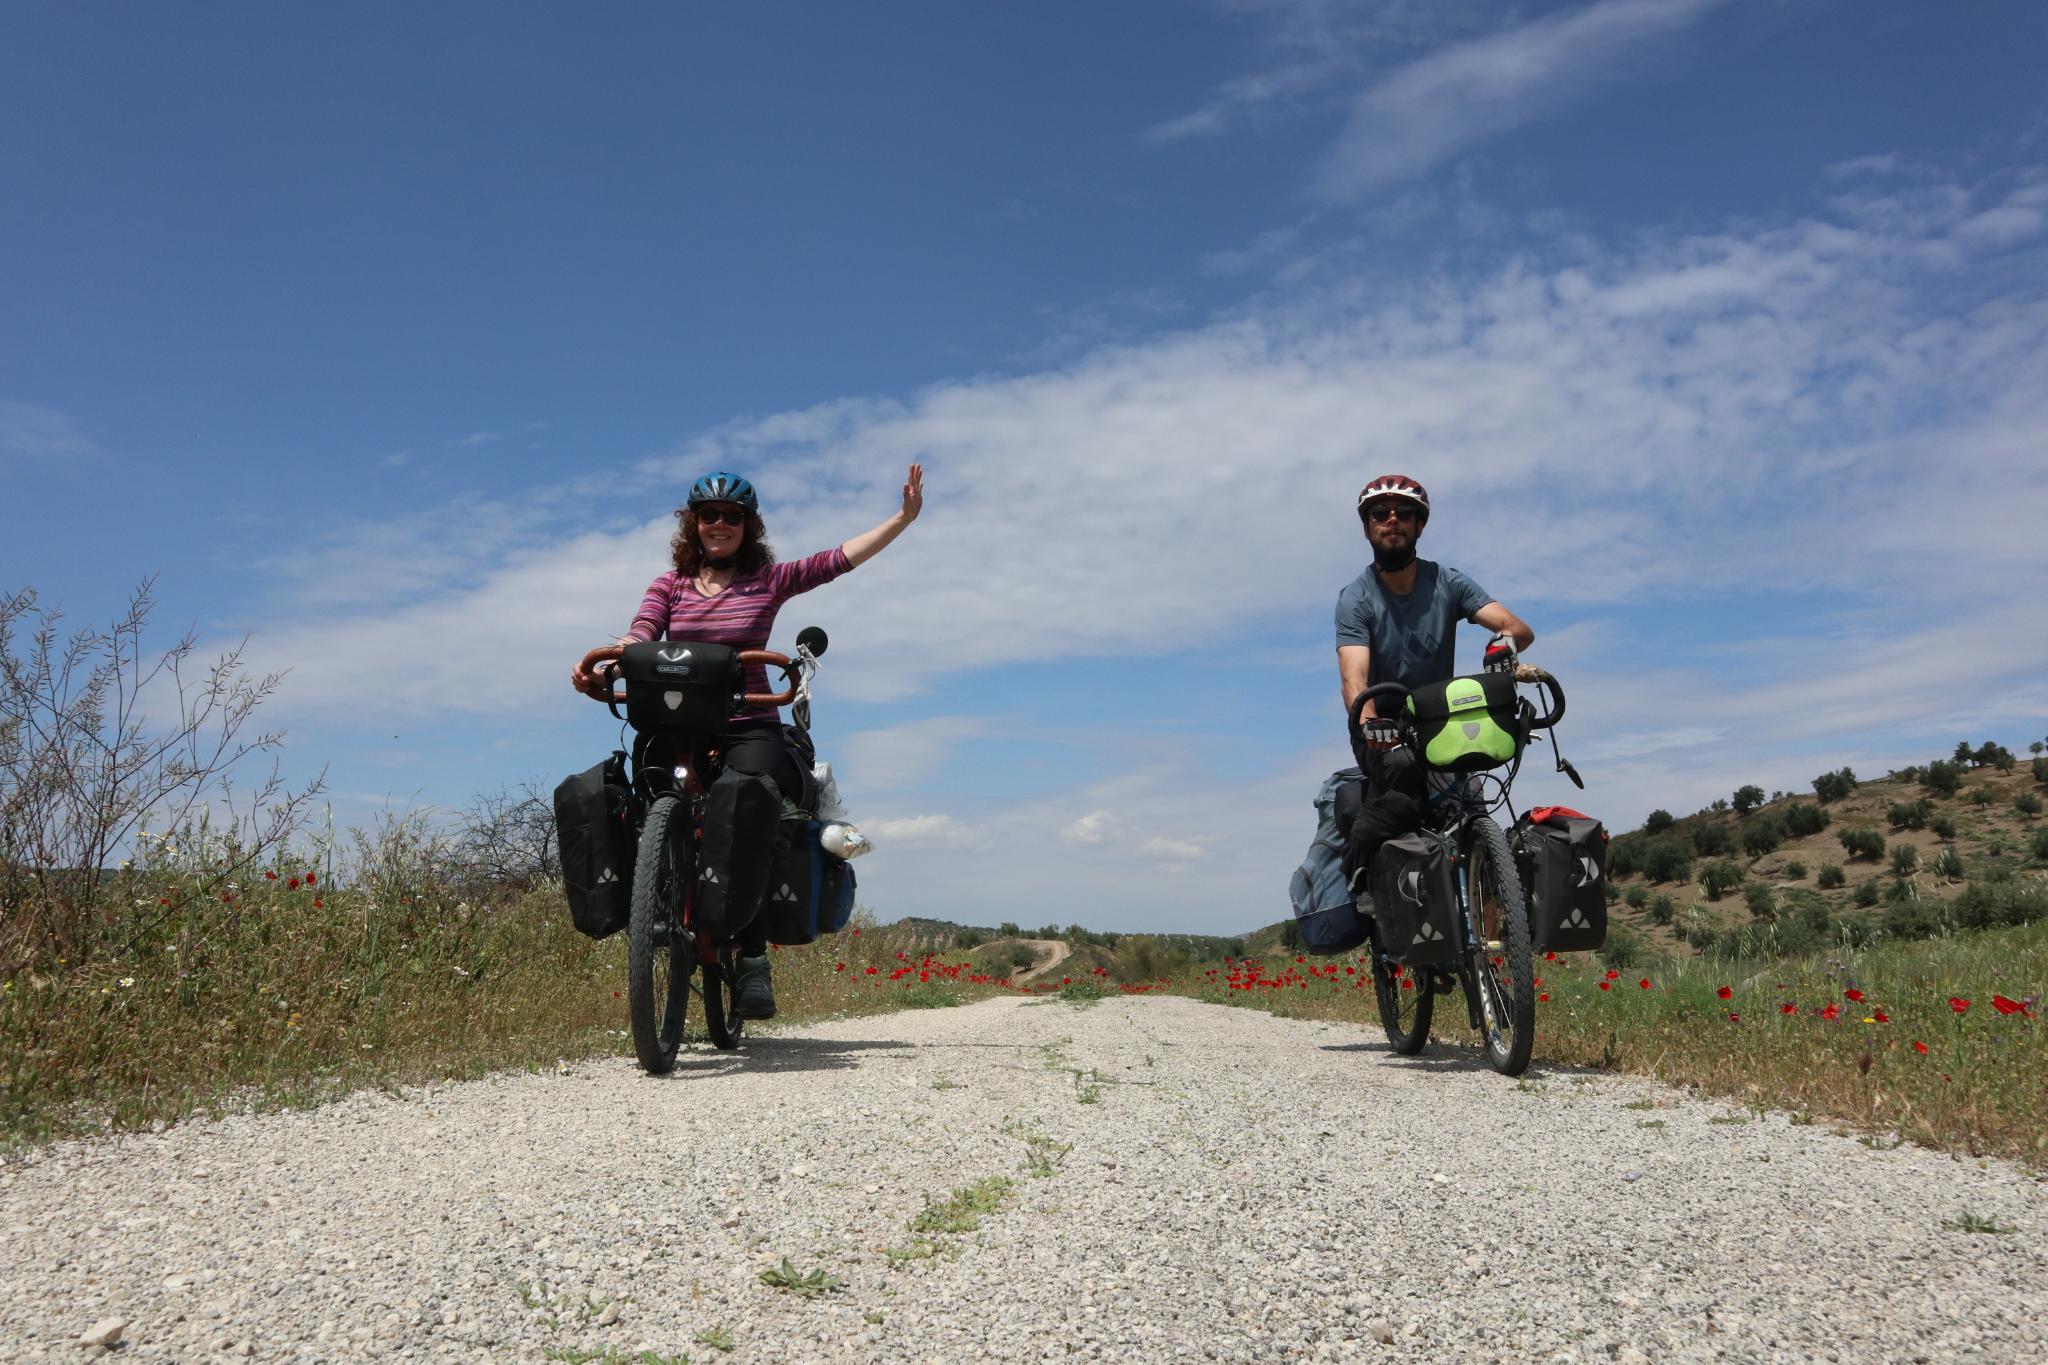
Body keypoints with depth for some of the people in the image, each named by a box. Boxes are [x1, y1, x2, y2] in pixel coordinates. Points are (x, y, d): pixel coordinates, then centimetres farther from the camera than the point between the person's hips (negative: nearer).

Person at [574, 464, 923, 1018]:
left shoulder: (769, 580, 10)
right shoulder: (669, 586, 15)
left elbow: (841, 558, 4)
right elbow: (639, 637, -2)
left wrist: (903, 517, -4)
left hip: (750, 728, -3)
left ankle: (752, 956, -23)